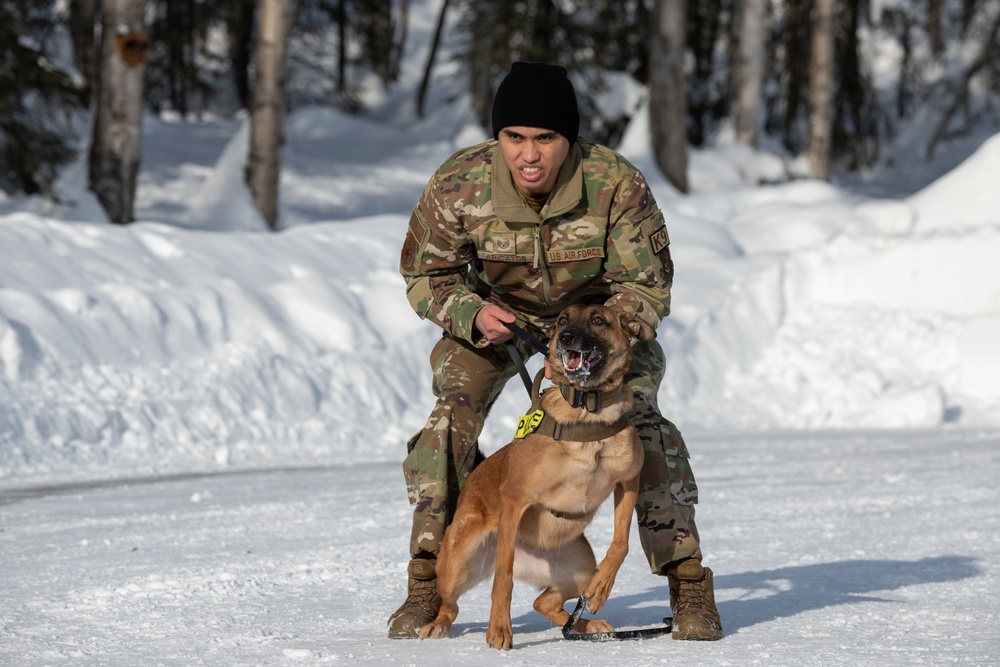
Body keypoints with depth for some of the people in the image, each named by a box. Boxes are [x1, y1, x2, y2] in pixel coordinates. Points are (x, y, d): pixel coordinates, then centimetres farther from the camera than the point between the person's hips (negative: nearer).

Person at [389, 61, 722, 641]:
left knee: (638, 420, -20)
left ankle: (688, 581, -7)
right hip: (496, 311, 1)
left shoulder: (617, 186, -33)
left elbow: (647, 287, -22)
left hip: (601, 308, -1)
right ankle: (427, 585, -5)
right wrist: (472, 314, -33)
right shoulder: (458, 187, -28)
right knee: (451, 416, -18)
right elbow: (426, 276, -12)